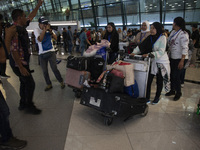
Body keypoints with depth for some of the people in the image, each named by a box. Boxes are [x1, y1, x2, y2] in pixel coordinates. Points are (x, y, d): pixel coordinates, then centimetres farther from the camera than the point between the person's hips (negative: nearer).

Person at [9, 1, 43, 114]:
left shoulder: (21, 27, 6)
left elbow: (32, 16, 22)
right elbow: (13, 51, -26)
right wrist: (21, 67, -27)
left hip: (23, 61, 10)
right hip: (18, 63, -10)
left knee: (24, 83, 18)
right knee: (30, 84, -2)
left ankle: (23, 104, 33)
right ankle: (29, 106, 14)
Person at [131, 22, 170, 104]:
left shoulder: (162, 37, -12)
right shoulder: (150, 37, 5)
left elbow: (161, 52, -20)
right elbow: (141, 46, 3)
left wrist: (149, 54, -28)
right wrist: (134, 52, -12)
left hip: (161, 62, -4)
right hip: (152, 61, 4)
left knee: (159, 81, 9)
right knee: (148, 80, 1)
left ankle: (157, 97, 28)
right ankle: (147, 98, 13)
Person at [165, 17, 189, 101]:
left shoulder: (183, 34, -15)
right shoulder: (173, 32, 9)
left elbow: (185, 48, -20)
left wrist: (182, 61, -24)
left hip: (179, 58, -8)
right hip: (172, 57, 8)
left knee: (176, 76, -3)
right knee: (172, 75, 14)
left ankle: (178, 92, 18)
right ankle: (172, 90, 31)